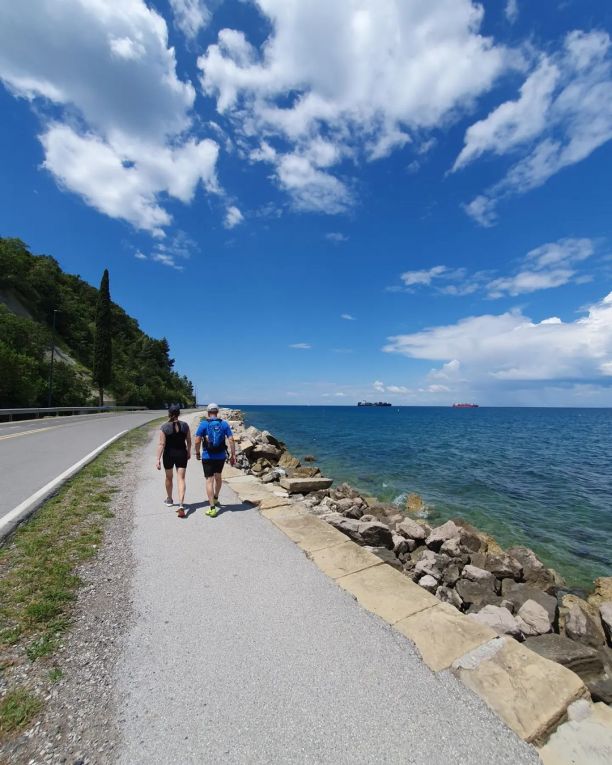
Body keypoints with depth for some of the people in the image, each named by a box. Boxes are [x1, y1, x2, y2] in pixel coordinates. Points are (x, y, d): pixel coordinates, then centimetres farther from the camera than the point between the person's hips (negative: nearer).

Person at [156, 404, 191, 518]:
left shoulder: (164, 427, -11)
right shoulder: (185, 425, -4)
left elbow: (161, 444, -14)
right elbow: (189, 441, 3)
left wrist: (158, 459, -11)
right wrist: (189, 452, 18)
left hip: (169, 454, -1)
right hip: (182, 454, 1)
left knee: (169, 477, 20)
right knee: (181, 479, 2)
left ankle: (169, 500, 41)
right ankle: (181, 505, -10)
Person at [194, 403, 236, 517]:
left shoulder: (204, 424, -7)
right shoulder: (224, 424, -1)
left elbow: (197, 441, -9)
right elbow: (231, 440, -5)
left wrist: (197, 453, 7)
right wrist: (233, 455, 1)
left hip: (208, 457, -3)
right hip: (221, 456, 3)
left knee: (209, 480, 2)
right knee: (218, 477, 24)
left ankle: (212, 508, -2)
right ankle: (215, 498, 42)